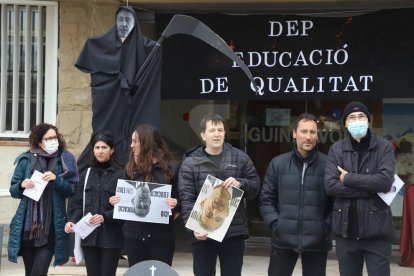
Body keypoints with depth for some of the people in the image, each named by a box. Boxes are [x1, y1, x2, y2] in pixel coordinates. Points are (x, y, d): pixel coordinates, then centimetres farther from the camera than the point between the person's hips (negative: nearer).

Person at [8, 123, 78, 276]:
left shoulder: (65, 159, 1)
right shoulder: (26, 160, 4)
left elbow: (72, 190, -1)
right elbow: (13, 190, 8)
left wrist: (56, 179, -17)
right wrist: (22, 185, -14)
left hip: (52, 227, -2)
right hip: (27, 226, 2)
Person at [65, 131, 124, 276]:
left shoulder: (120, 175, -1)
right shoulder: (86, 175, 14)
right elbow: (77, 203, 11)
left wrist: (105, 217, -20)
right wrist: (72, 220, -6)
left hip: (111, 237, -4)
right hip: (89, 235, 4)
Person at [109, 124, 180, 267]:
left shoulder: (171, 167, -2)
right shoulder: (131, 167, 8)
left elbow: (181, 198, -1)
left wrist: (176, 204, -21)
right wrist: (115, 200, -5)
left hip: (161, 234, -3)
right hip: (134, 233, 3)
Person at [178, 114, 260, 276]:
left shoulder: (240, 158, 6)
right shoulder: (190, 163, 0)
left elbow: (255, 186, 9)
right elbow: (186, 199, -5)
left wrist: (240, 183, -14)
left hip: (233, 231, 1)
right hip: (202, 233, -1)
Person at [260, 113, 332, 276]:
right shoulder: (278, 163, 4)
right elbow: (266, 198, 6)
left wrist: (328, 226, -10)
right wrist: (275, 223, -5)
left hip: (317, 241, -1)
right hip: (283, 239, 1)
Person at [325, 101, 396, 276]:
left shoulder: (384, 147, 0)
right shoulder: (336, 150, 5)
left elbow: (385, 181, -15)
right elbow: (330, 185, -8)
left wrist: (348, 178, -10)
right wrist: (371, 188, -12)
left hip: (376, 228, -2)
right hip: (346, 229, 2)